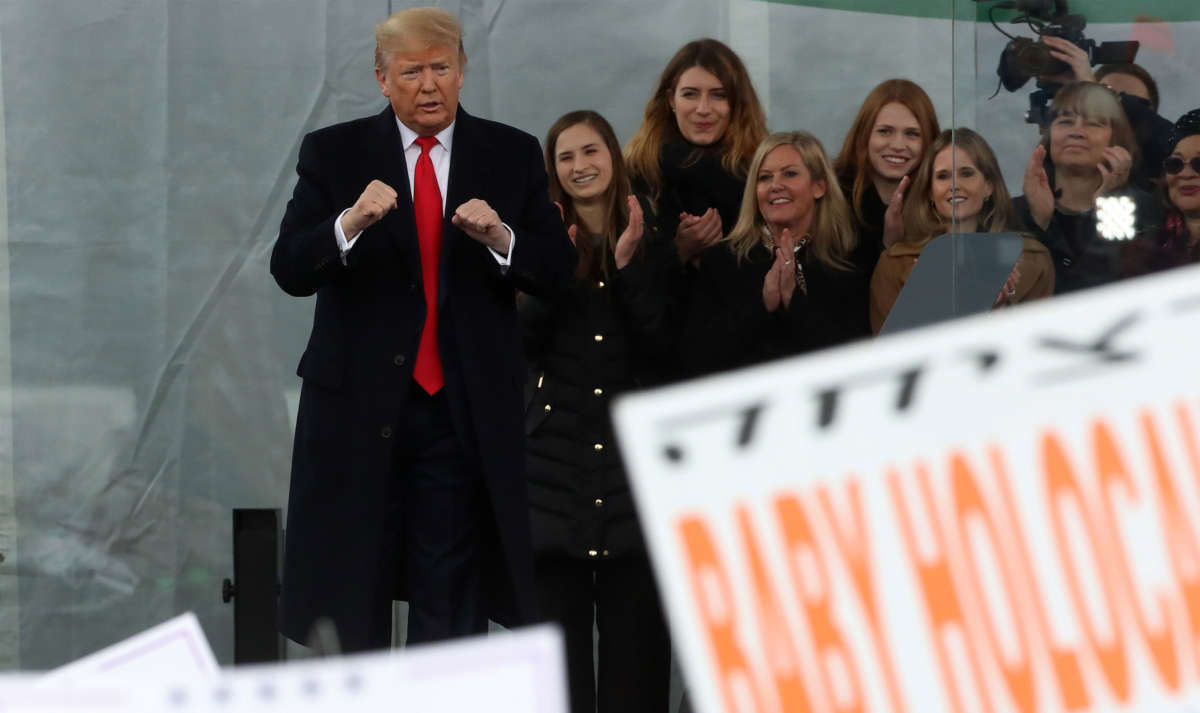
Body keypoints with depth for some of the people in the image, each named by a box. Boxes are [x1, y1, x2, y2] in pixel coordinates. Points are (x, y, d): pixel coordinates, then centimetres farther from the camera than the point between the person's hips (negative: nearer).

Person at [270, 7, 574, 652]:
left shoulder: (512, 156, 6)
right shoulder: (333, 154, 2)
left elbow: (557, 272, 1)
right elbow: (290, 271, -7)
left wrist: (501, 237, -19)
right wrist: (350, 223, -26)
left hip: (465, 410, 0)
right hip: (358, 405, 0)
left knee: (452, 603, 0)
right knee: (356, 603, 7)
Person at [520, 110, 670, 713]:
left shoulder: (649, 243, 10)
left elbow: (660, 343, 0)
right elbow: (524, 340, -3)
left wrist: (629, 264, -9)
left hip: (631, 446, 0)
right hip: (556, 454, 0)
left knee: (633, 620, -2)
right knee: (559, 613, -3)